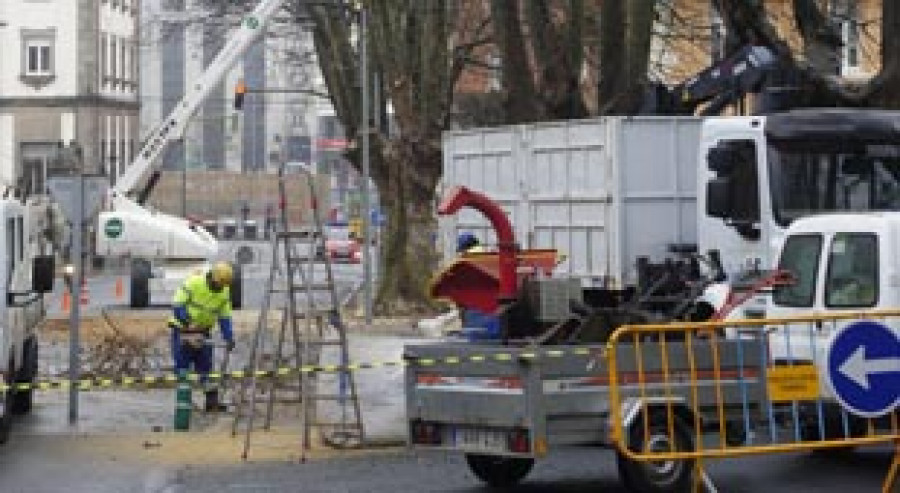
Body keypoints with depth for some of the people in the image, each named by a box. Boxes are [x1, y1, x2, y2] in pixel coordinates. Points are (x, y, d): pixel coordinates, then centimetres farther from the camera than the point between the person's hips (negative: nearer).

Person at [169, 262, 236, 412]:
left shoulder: (224, 292, -3)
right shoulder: (193, 283, -20)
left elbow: (224, 318, 2)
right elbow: (178, 305, -21)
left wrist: (229, 338, -9)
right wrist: (188, 323, -32)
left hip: (202, 332, 5)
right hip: (182, 329, -5)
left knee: (206, 367, 3)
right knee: (182, 366, -5)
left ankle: (212, 401, 5)